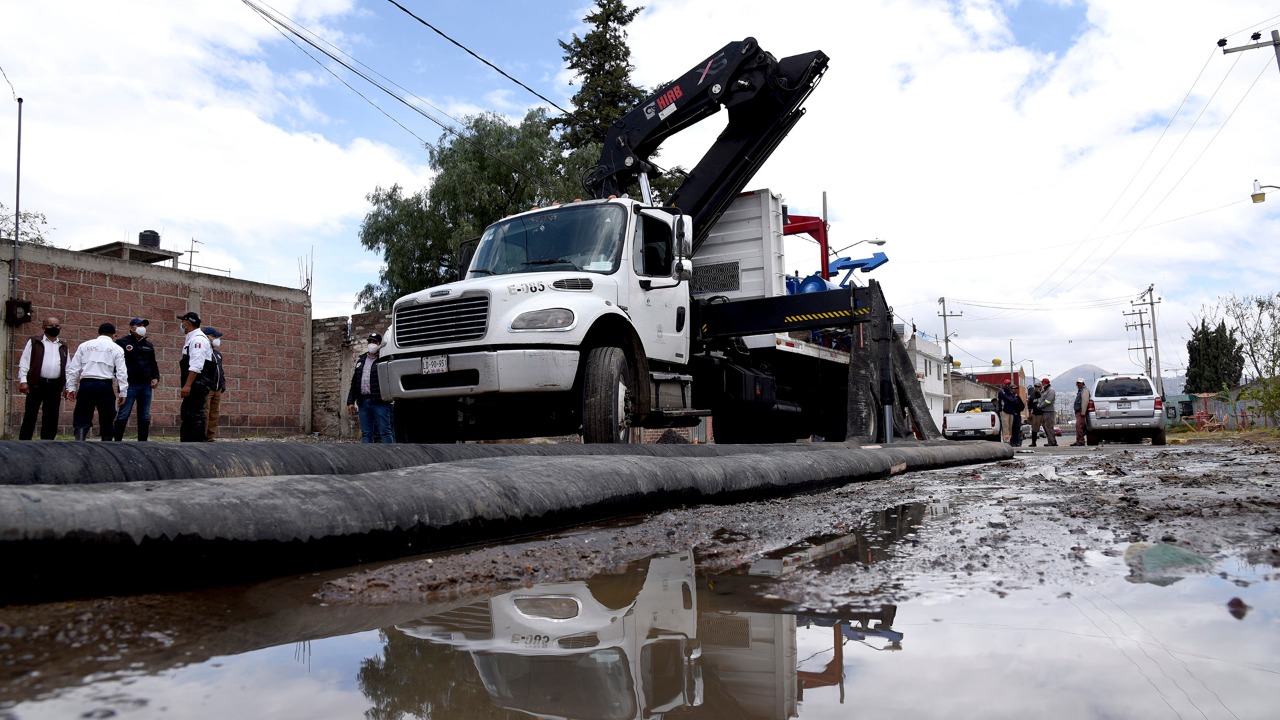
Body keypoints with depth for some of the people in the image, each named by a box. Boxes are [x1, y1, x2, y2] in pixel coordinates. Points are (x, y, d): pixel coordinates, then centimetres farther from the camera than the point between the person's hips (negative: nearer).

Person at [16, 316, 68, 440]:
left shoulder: (63, 346, 16)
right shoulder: (34, 342, 4)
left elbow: (67, 368, 16)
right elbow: (24, 362, 0)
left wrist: (67, 386, 8)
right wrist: (23, 381, -10)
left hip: (55, 386, 4)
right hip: (36, 384, -4)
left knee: (51, 418, 5)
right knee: (30, 416, -3)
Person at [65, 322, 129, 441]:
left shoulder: (85, 345, 12)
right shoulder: (116, 348, 6)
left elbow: (73, 368, 8)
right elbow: (121, 372, 0)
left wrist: (71, 388, 12)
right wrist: (123, 393, 1)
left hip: (86, 384, 1)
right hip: (105, 386, -1)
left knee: (82, 419, 4)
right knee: (107, 421, 8)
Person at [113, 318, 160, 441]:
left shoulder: (149, 345, 18)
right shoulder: (122, 343, 0)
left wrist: (156, 378, 10)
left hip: (146, 385, 5)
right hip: (129, 385, -5)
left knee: (145, 417, 7)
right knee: (123, 416, -6)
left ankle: (142, 442, 13)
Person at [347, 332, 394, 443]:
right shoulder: (361, 361, 21)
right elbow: (354, 382, 22)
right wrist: (351, 400, 15)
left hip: (379, 402, -7)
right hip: (363, 402, 7)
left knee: (384, 432, -6)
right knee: (366, 433, 8)